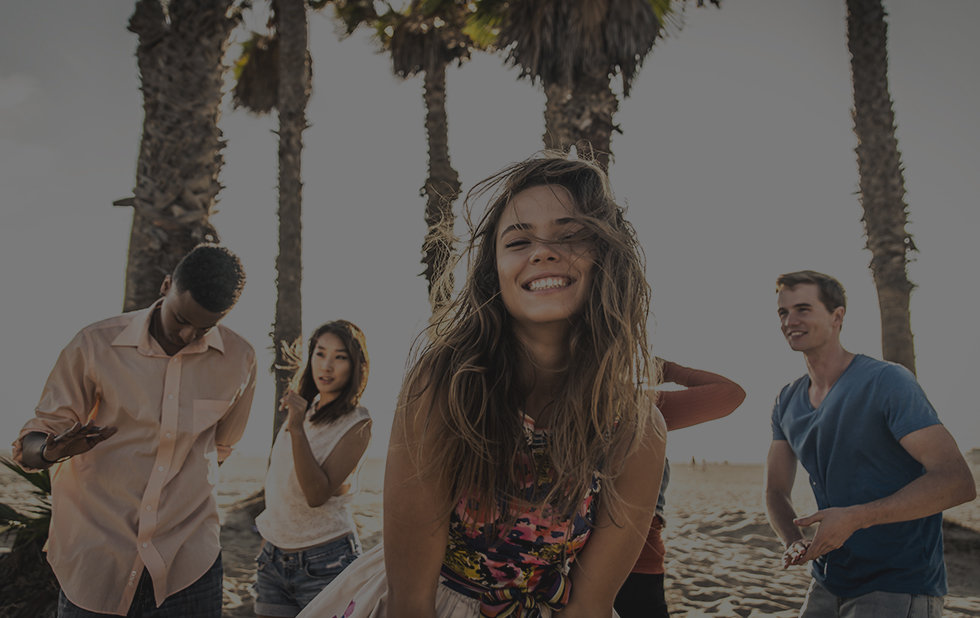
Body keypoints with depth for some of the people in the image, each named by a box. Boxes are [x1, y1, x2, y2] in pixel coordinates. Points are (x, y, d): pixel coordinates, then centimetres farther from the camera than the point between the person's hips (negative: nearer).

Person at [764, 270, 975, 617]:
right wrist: (793, 541, -13)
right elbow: (776, 491, 8)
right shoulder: (787, 403, 6)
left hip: (899, 588, -6)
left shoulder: (887, 382, -14)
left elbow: (957, 482, -21)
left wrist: (854, 518, -26)